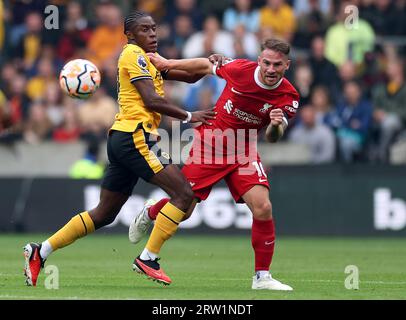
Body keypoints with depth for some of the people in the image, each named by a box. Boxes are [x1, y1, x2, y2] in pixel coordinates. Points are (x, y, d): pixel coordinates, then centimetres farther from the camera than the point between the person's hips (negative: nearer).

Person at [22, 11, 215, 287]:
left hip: (122, 139, 10)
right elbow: (151, 100, -14)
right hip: (135, 137, -10)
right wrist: (188, 116, -10)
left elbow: (190, 76, 26)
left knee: (104, 214, 12)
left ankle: (40, 252, 11)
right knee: (184, 194, -13)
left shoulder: (149, 59, 23)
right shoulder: (134, 54, -5)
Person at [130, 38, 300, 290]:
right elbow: (207, 66, 2)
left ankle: (262, 276, -4)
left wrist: (276, 125, -42)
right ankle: (149, 213, 38)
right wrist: (169, 64, 4)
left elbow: (272, 138, -19)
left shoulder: (289, 97, -16)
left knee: (263, 208, -18)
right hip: (209, 145, -1)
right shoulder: (242, 69, -17)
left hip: (244, 152, 1)